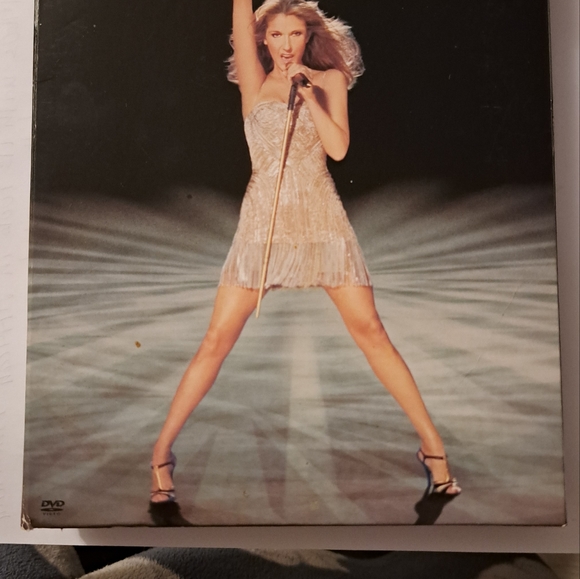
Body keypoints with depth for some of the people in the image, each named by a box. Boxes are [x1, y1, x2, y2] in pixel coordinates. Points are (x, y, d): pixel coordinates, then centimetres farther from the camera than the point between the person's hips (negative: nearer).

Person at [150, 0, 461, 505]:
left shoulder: (329, 79, 11)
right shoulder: (254, 81, 11)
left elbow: (338, 147, -2)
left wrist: (307, 91, -7)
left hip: (322, 220, 1)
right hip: (263, 222, 0)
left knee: (371, 332, -3)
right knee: (217, 340, -3)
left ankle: (432, 444, 10)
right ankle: (162, 450, 11)